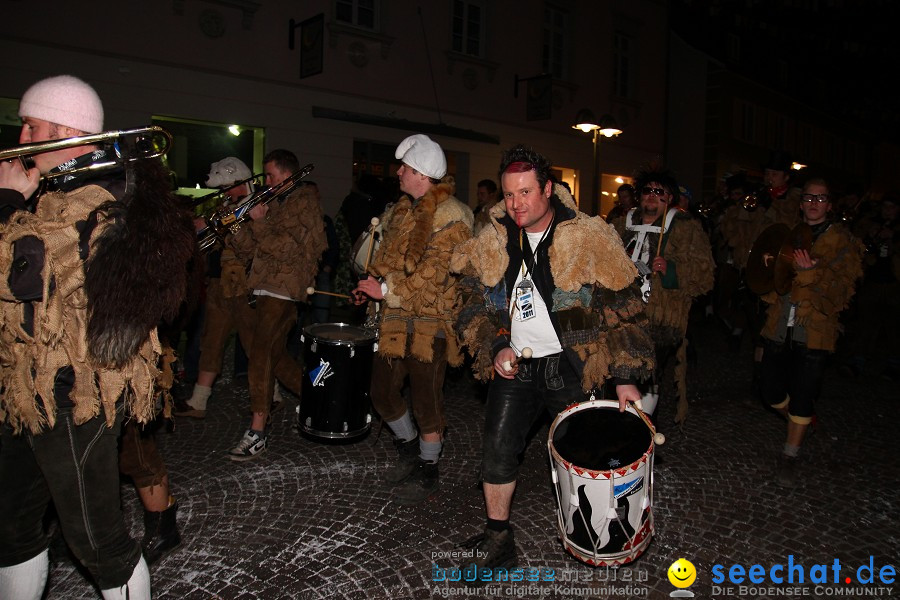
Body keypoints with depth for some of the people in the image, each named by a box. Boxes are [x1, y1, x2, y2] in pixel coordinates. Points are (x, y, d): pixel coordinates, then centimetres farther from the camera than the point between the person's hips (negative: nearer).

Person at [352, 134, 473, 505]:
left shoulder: (450, 217, -14)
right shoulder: (402, 210, 14)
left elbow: (433, 276, -22)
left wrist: (386, 290, -19)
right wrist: (372, 286, 8)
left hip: (430, 324, -8)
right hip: (396, 320, 8)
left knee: (425, 401, 2)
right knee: (382, 392, 13)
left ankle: (427, 471, 23)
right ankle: (409, 449, 37)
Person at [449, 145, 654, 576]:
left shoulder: (590, 237, -11)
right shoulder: (491, 242, 0)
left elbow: (624, 310, -8)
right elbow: (476, 305, 10)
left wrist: (625, 377, -9)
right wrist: (494, 348, -6)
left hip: (571, 366, -3)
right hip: (514, 367, 3)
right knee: (498, 453, 4)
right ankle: (498, 541, 25)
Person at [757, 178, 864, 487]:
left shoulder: (843, 242, 1)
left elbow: (842, 290, -8)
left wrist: (813, 273, -24)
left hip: (815, 331, -3)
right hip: (779, 328, 4)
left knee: (803, 396, -1)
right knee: (772, 393, 7)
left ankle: (790, 456, 16)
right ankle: (801, 423, 38)